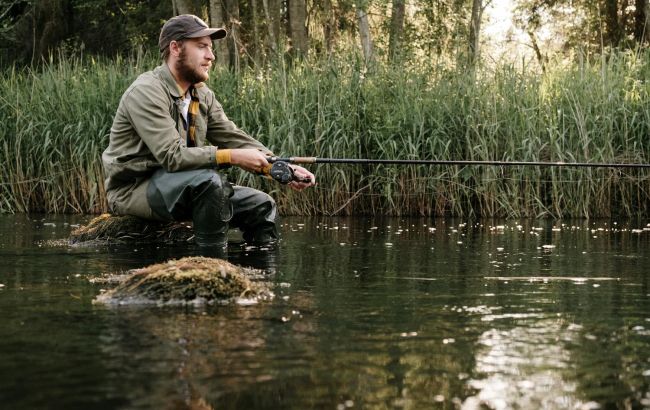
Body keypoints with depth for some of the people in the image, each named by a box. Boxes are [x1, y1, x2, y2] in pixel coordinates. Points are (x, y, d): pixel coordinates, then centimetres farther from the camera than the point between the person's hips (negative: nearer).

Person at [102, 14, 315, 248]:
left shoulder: (203, 96, 9)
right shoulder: (146, 92, -18)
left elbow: (235, 138, 5)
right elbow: (172, 156, -27)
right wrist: (233, 157, -29)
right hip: (133, 191, -9)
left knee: (261, 205, 2)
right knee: (209, 180, -33)